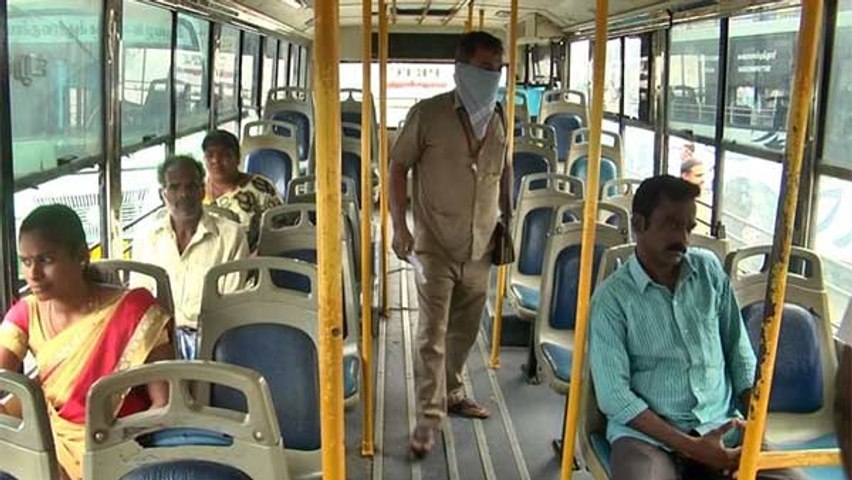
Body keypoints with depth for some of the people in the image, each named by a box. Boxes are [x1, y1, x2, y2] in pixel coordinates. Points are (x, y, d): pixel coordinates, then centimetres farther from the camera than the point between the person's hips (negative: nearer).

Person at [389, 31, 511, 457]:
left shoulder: (498, 119, 6)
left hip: (480, 246, 5)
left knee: (465, 328, 16)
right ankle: (429, 414, 5)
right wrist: (399, 227, -10)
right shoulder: (428, 114, -8)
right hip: (436, 244, -5)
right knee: (433, 331, -3)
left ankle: (451, 392, 34)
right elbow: (398, 167, -5)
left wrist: (508, 221, 15)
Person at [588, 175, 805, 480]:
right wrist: (690, 446, -16)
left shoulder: (710, 270, 8)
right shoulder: (612, 297, -6)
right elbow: (614, 395, -10)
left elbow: (740, 351, 13)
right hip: (647, 433, -3)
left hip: (721, 428, 4)